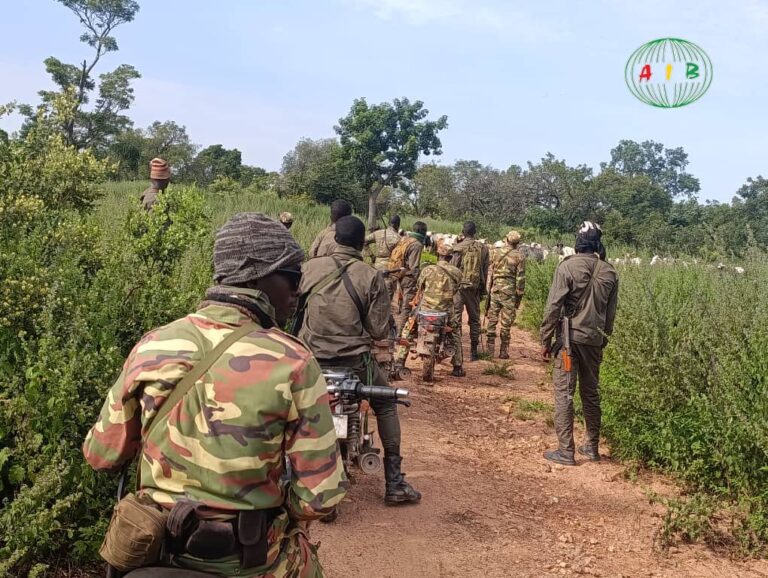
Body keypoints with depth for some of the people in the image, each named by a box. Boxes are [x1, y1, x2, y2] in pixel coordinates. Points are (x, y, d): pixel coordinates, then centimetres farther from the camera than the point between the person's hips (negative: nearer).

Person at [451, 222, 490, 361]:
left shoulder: (459, 247, -6)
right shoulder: (483, 248, 5)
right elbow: (485, 271, 8)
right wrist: (482, 290, 16)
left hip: (459, 285, -3)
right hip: (475, 287, 3)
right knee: (474, 319, 11)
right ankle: (473, 352, 13)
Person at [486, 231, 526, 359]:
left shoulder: (496, 252, 3)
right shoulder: (519, 257, -3)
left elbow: (489, 272, 4)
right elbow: (520, 278, -3)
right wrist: (519, 297, 5)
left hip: (495, 290, 2)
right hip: (509, 292, -2)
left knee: (492, 320, 9)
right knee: (506, 324, 5)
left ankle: (490, 350, 8)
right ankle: (503, 352, 8)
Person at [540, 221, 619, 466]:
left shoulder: (568, 266, -11)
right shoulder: (610, 272, 3)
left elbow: (554, 306, -11)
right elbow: (611, 313, 9)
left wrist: (546, 340, -4)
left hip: (569, 338, -5)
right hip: (594, 339, 5)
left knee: (564, 393, -1)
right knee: (591, 392, 15)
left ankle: (565, 451, -2)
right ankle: (592, 446, 24)